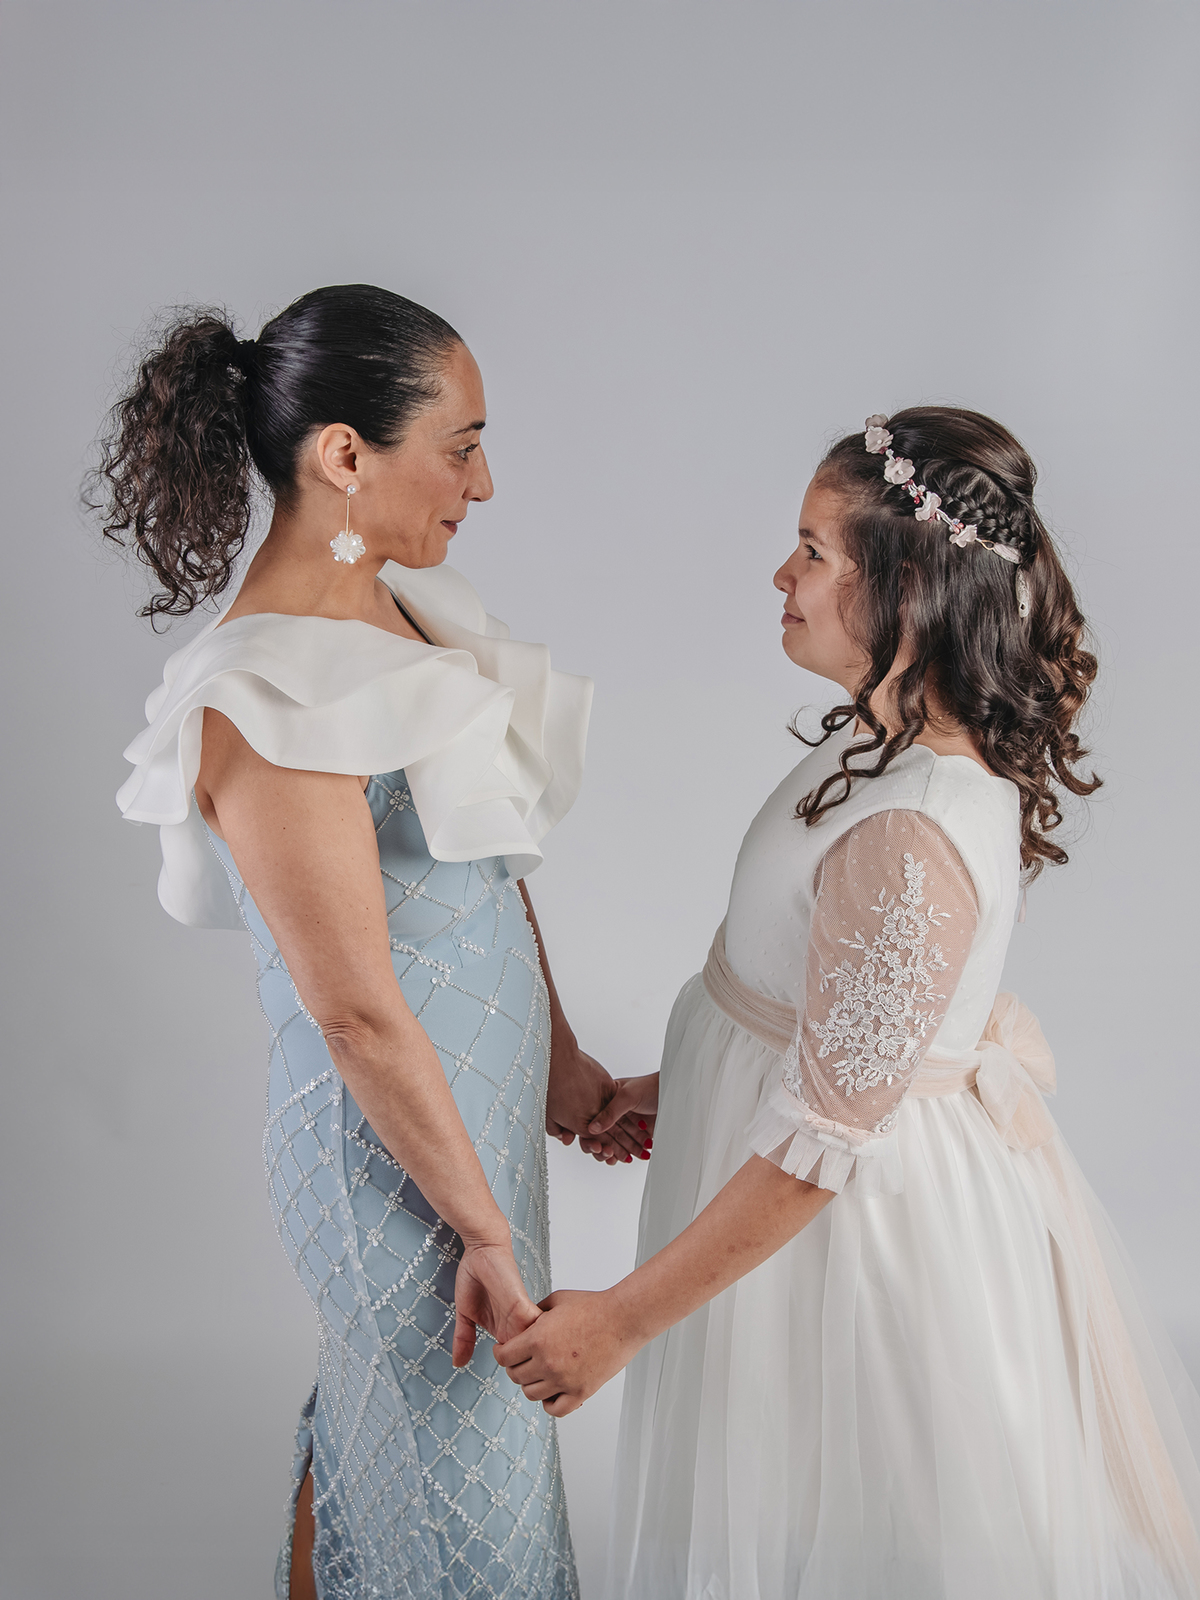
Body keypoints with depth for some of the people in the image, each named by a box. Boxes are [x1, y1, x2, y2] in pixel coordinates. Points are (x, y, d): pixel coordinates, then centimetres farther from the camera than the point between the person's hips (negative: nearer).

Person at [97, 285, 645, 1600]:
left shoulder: (397, 602, 1)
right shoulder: (266, 701, -27)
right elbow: (360, 1016, -24)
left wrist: (561, 1060, 11)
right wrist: (486, 1229, -14)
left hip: (478, 1083, 8)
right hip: (387, 1135, -8)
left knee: (371, 1410, 29)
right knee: (450, 1445, 15)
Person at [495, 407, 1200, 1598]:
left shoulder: (912, 835, -34)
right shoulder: (904, 735, -3)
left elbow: (822, 1142, -28)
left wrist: (622, 1320, -20)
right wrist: (686, 1084, 15)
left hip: (860, 1223, -9)